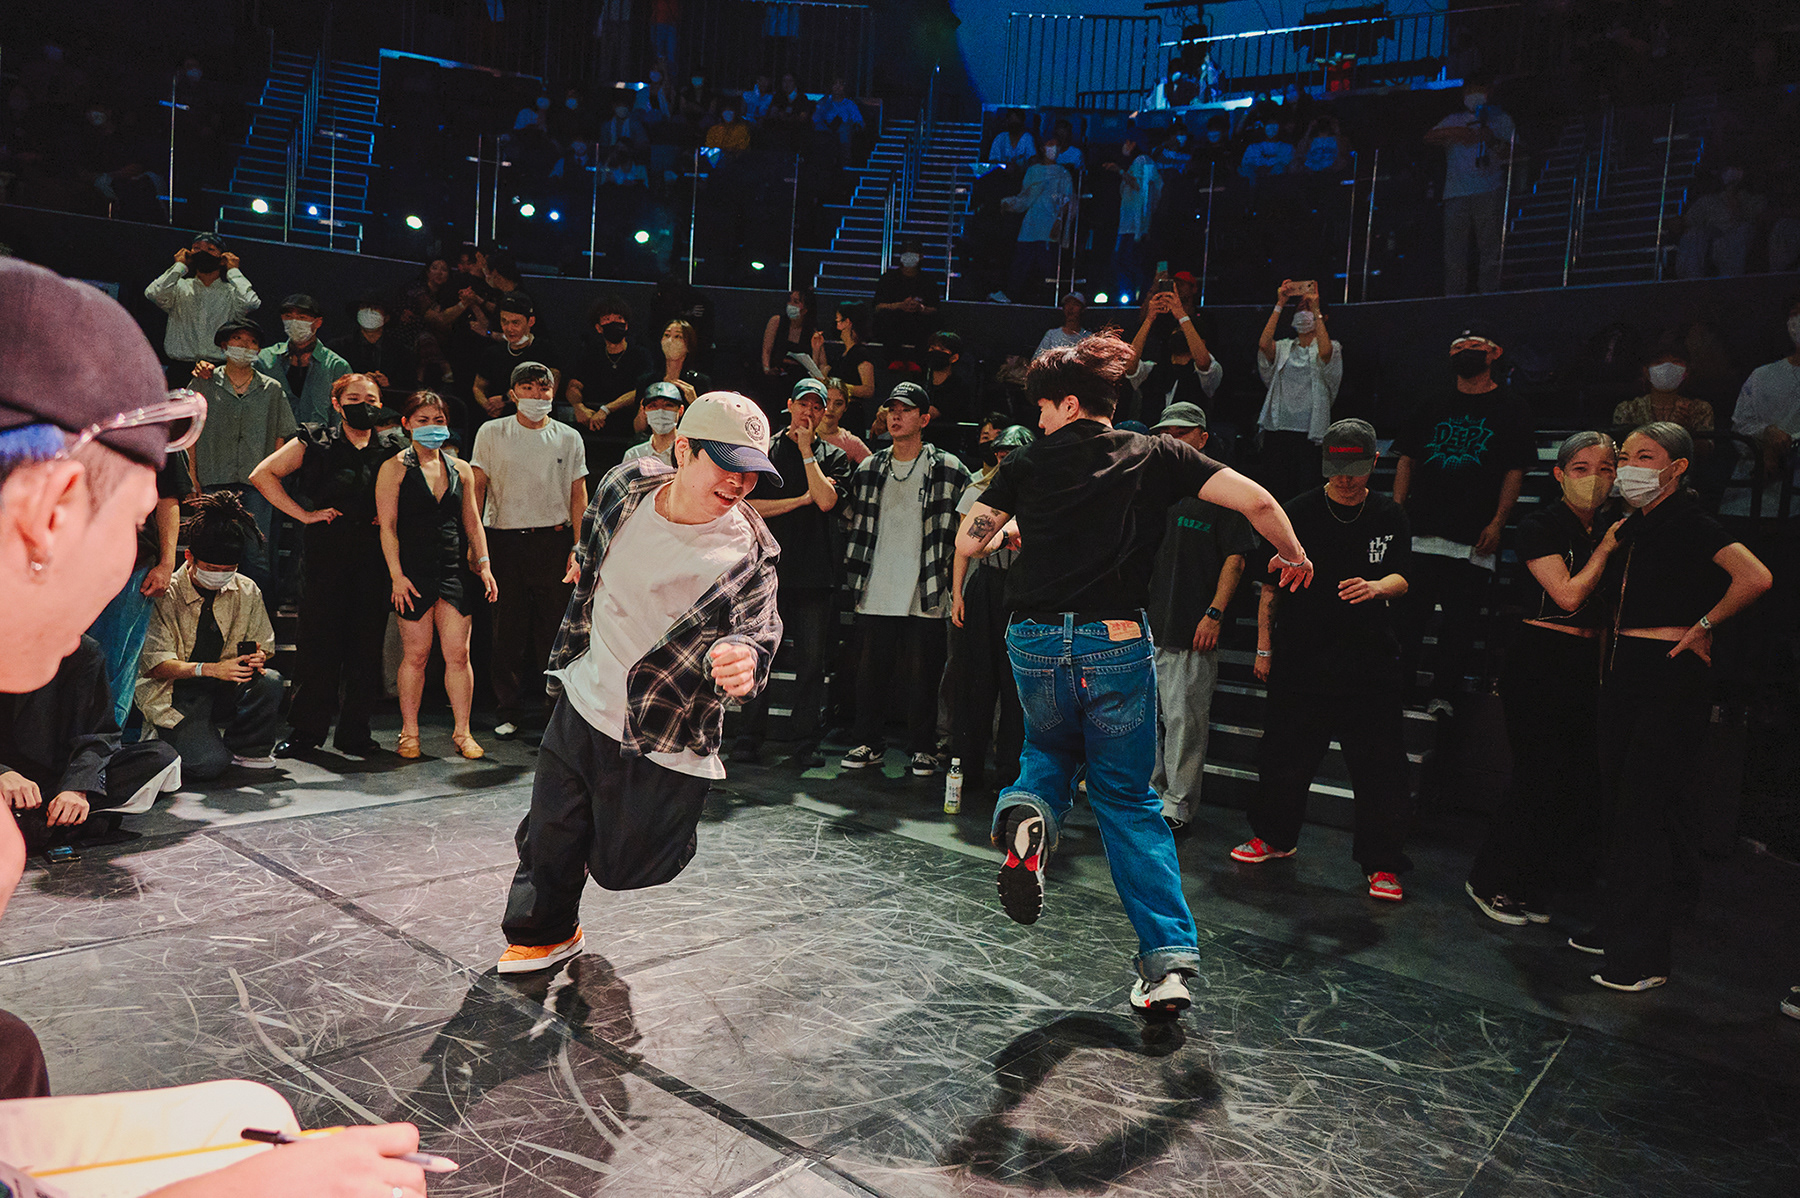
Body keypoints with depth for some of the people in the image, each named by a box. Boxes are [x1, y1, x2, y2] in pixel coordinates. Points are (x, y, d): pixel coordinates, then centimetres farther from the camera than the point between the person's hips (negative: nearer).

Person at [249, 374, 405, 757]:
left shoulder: (394, 447, 9)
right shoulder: (314, 442, 5)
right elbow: (261, 475, 4)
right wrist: (304, 514, -2)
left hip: (375, 556, 1)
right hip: (325, 553, -1)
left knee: (367, 643, 2)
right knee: (317, 640, 0)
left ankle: (355, 731, 12)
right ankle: (306, 729, 12)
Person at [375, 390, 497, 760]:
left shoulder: (460, 469, 13)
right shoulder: (394, 468, 1)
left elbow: (473, 523, 16)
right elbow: (387, 525, -3)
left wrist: (484, 564, 6)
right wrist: (396, 574, -10)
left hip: (454, 570, 3)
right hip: (414, 571, -3)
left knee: (458, 654, 1)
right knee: (416, 654, 2)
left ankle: (462, 732, 11)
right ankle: (409, 733, 15)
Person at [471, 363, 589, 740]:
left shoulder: (568, 437, 9)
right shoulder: (492, 433, 6)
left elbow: (578, 495, 9)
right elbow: (476, 489, 5)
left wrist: (579, 548, 0)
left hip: (554, 539, 0)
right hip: (504, 541, 0)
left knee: (555, 627, 0)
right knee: (508, 630, 4)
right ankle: (509, 712, 14)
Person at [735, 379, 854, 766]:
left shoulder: (835, 457, 10)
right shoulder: (764, 451, 10)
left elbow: (826, 500, -8)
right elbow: (749, 506, 0)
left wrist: (806, 450, -3)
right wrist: (801, 499, -6)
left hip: (815, 574, 0)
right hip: (769, 570, 0)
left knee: (812, 660, 2)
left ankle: (806, 741, 10)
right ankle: (752, 736, 13)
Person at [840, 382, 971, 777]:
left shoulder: (948, 468, 0)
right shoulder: (868, 469, 11)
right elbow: (855, 522, 18)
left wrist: (949, 569, -2)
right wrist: (855, 579, 14)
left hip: (925, 595, -3)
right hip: (877, 593, 3)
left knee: (923, 674, 3)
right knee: (871, 670, 8)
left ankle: (923, 748, 16)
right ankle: (868, 744, 21)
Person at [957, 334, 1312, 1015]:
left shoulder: (1029, 462, 8)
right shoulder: (1154, 456, 8)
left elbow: (967, 542, 10)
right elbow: (1256, 500, 1)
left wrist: (1012, 529, 32)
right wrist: (1293, 556, 19)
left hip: (1037, 640, 1)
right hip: (1117, 643, 0)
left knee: (1050, 751, 29)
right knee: (1127, 797, 13)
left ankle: (1027, 816, -6)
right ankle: (1169, 959, 5)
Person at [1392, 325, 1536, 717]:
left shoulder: (1510, 409, 8)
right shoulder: (1434, 407, 19)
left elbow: (1515, 472, 2)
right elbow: (1407, 460, 17)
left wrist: (1497, 523, -9)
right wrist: (1398, 509, 3)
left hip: (1474, 539, -3)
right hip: (1420, 530, 3)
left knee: (1460, 621, -3)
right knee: (1407, 611, 1)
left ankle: (1443, 696, 4)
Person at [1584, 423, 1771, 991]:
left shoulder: (1689, 524, -12)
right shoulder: (1630, 527, 13)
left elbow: (1755, 577, -27)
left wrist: (1701, 626, -16)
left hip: (1670, 680, -8)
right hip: (1623, 675, 8)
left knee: (1644, 815, -6)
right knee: (1618, 804, 14)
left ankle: (1643, 958, 2)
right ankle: (1617, 928, 27)